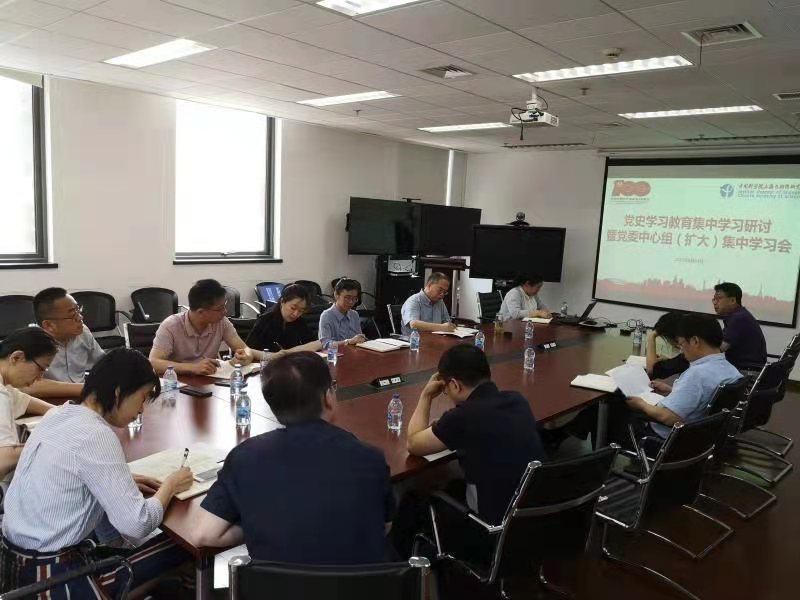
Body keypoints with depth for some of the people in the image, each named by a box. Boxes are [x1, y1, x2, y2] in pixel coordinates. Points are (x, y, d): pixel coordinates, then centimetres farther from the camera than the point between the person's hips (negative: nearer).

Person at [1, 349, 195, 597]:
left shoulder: (58, 415, 3)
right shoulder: (96, 436, -23)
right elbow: (137, 525, -25)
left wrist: (123, 481, 8)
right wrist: (169, 486, -7)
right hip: (49, 576, -9)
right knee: (181, 546, -4)